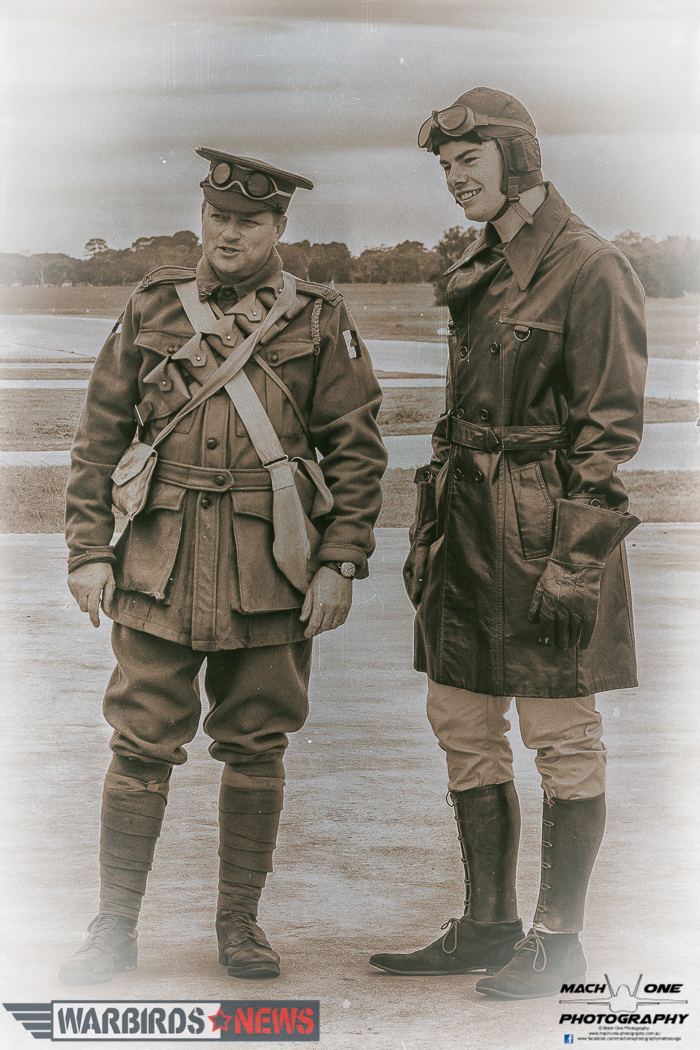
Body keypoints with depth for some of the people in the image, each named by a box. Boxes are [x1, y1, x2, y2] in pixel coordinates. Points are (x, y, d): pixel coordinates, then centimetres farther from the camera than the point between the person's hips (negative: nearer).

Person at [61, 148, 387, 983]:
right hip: (160, 563, 1)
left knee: (254, 749, 8)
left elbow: (356, 450, 3)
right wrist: (88, 550, 1)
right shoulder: (151, 308, 7)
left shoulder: (320, 322, 4)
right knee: (141, 747, 2)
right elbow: (99, 438, 8)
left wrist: (339, 563, -5)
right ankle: (114, 930, 15)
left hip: (271, 567, 0)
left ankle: (240, 923, 23)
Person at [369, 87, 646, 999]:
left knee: (563, 739, 3)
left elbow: (611, 431, -14)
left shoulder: (590, 270, -11)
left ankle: (559, 940, 16)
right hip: (471, 528, 9)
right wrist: (429, 532, 17)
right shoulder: (477, 272, 14)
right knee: (463, 726, 12)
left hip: (547, 529, -9)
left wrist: (574, 566, -18)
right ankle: (488, 926, 25)